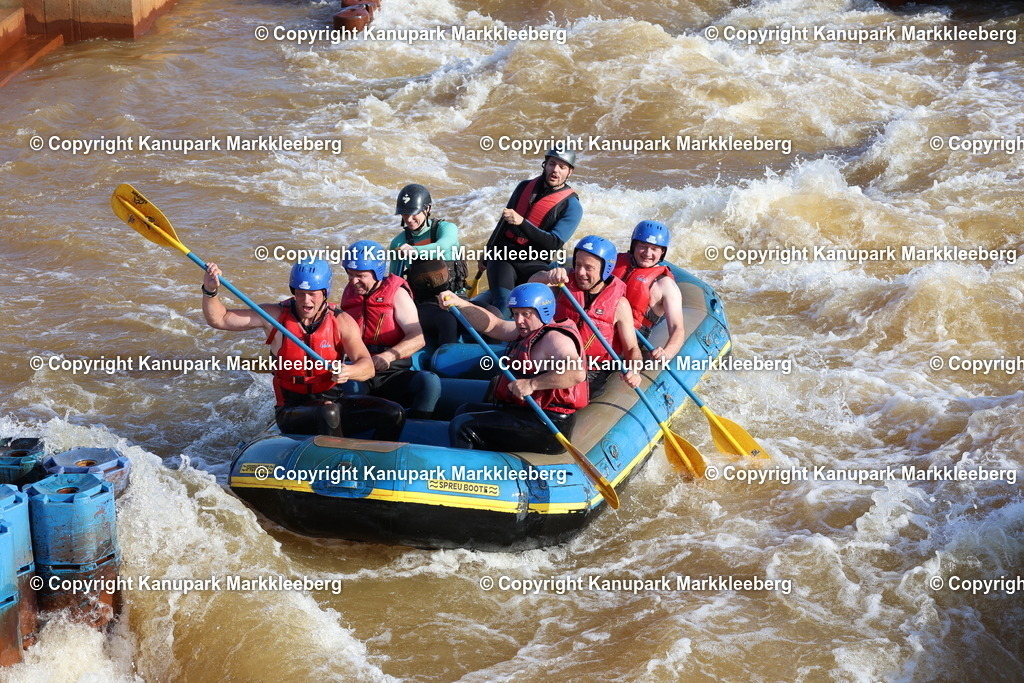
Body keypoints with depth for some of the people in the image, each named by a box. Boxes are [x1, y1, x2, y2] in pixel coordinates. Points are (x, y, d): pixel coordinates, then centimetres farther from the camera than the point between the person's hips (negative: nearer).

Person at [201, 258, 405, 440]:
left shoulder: (342, 322, -2)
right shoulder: (275, 316, -2)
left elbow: (368, 367, -15)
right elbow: (218, 319, -3)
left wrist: (348, 371, -37)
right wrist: (210, 290, -22)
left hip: (334, 401, 3)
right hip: (293, 411, -3)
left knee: (394, 414, -17)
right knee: (329, 413, -37)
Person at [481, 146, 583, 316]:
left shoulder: (571, 206, -3)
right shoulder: (525, 187, 12)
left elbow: (554, 243, -16)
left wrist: (522, 222, -26)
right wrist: (486, 255, 26)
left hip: (534, 264, -2)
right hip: (504, 257, 2)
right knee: (502, 306, -25)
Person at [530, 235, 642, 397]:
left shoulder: (619, 304, -5)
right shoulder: (568, 281, 5)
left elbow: (632, 349, -2)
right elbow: (533, 283, -11)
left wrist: (634, 371, -25)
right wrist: (549, 276, -35)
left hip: (594, 374, -3)